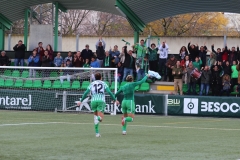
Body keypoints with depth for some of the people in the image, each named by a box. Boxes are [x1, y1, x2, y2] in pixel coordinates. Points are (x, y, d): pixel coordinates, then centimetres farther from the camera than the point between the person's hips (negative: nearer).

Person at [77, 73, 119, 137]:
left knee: (95, 115, 18)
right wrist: (115, 100, 6)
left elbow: (86, 93, 9)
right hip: (101, 101, -2)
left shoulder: (92, 84, 18)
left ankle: (97, 132, 10)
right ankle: (99, 118, -43)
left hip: (93, 101, 2)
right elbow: (109, 92, 3)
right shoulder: (103, 83, 15)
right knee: (100, 118, -4)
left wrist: (81, 101, 14)